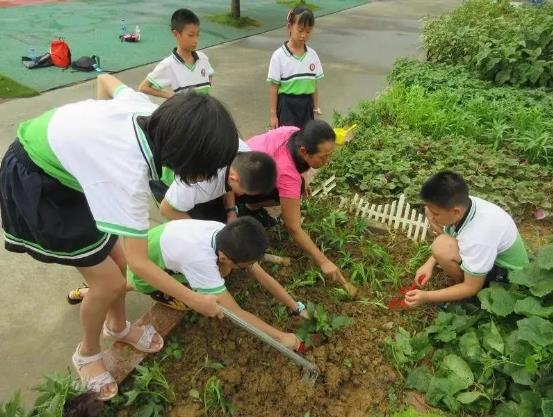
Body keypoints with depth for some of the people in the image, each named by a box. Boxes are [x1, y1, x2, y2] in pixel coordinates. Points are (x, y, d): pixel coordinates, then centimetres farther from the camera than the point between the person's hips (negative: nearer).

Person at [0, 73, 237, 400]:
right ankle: (88, 354, 26)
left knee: (116, 258, 11)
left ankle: (118, 326, 38)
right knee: (110, 282, -3)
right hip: (34, 182, -7)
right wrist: (194, 300, -17)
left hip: (62, 158, 7)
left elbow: (106, 79, 5)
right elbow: (139, 263, -28)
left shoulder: (148, 110, -18)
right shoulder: (130, 173, -38)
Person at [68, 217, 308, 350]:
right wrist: (281, 337, -31)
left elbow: (263, 276, -14)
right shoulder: (201, 260, -40)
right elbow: (236, 313, -36)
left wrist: (297, 308, -15)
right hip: (144, 263, -5)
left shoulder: (228, 238, -22)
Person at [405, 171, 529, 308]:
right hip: (494, 251, 7)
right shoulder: (462, 205, -21)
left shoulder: (477, 239, -40)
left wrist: (427, 297, -25)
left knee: (442, 247, -35)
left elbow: (472, 288, -28)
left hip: (506, 272, -7)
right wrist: (430, 264, -10)